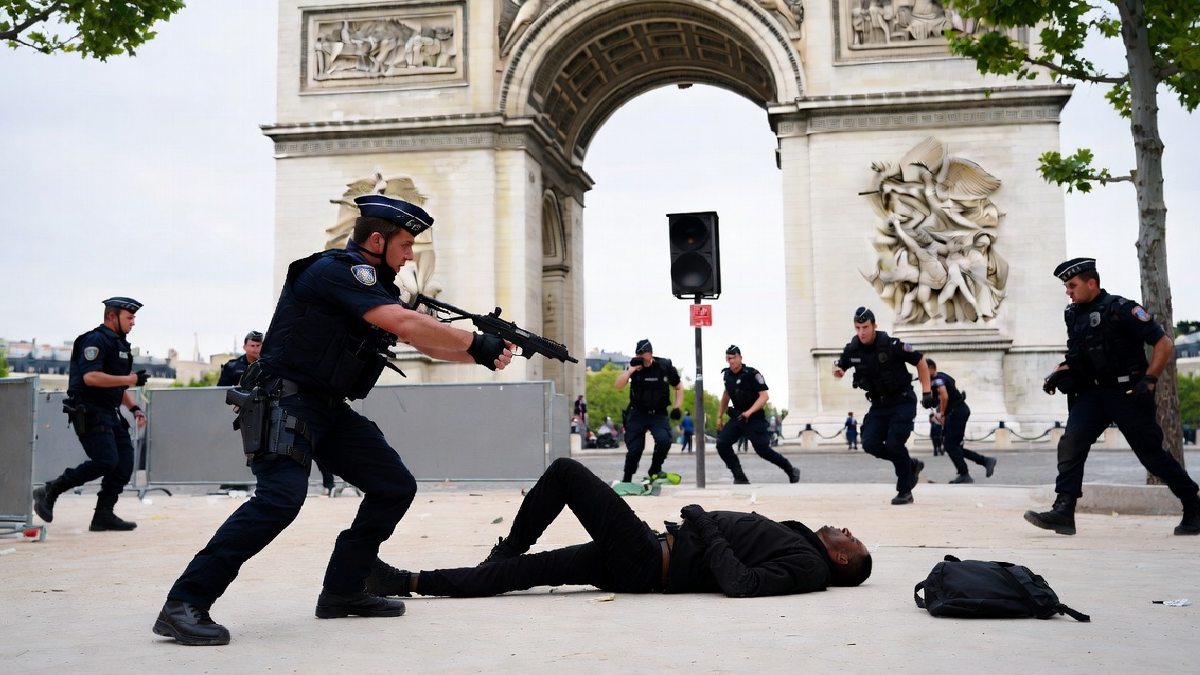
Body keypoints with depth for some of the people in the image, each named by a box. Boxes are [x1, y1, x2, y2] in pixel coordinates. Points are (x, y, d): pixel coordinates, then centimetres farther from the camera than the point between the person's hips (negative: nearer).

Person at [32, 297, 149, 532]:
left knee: (125, 462, 1)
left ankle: (104, 515, 6)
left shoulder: (120, 344, 20)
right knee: (105, 461, -17)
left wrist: (134, 408, 13)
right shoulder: (96, 340, -11)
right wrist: (130, 379, -20)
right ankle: (50, 492, -2)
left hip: (110, 414, 10)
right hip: (89, 413, -10)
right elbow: (90, 377, -24)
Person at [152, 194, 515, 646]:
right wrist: (478, 345, -20)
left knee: (396, 487, 6)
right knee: (281, 497, -27)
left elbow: (424, 342, 12)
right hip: (285, 403, -10)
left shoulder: (377, 286, 13)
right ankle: (186, 604, -20)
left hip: (331, 410, 10)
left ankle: (341, 592, 15)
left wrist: (486, 354, -2)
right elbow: (406, 325, -27)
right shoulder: (336, 270, -16)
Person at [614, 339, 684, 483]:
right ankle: (626, 480, 19)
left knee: (664, 440, -25)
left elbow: (678, 387, 8)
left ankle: (655, 469, 1)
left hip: (658, 414, 0)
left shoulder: (665, 366, -5)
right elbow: (618, 386, -13)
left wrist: (677, 407, -3)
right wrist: (631, 369, -22)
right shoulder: (634, 366, -3)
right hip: (637, 413, 1)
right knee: (634, 449, -2)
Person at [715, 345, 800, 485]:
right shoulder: (727, 374, 3)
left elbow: (765, 396, -20)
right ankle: (740, 478, -4)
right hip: (737, 417, 6)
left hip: (755, 418, -6)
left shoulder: (751, 374, -16)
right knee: (722, 444, -11)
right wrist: (720, 416, 23)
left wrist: (749, 412, -31)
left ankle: (791, 471, 16)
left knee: (762, 449, -7)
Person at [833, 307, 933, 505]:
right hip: (879, 404, 6)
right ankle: (911, 465, 15)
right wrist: (838, 371, -13)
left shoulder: (891, 345, -19)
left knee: (894, 443, -17)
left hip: (902, 401, -5)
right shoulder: (852, 349, -5)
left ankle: (905, 491, 0)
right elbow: (839, 365, 13)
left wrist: (927, 391, -11)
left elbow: (920, 361, -9)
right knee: (870, 444, -8)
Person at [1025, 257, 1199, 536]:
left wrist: (1149, 380, -17)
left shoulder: (1120, 309, -11)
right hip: (1093, 393, 6)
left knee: (1152, 454, 4)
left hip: (1128, 394, -6)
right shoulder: (1074, 315, 10)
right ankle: (1064, 511, -20)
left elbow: (1164, 344, -11)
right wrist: (1061, 372, 5)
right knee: (1071, 442, -16)